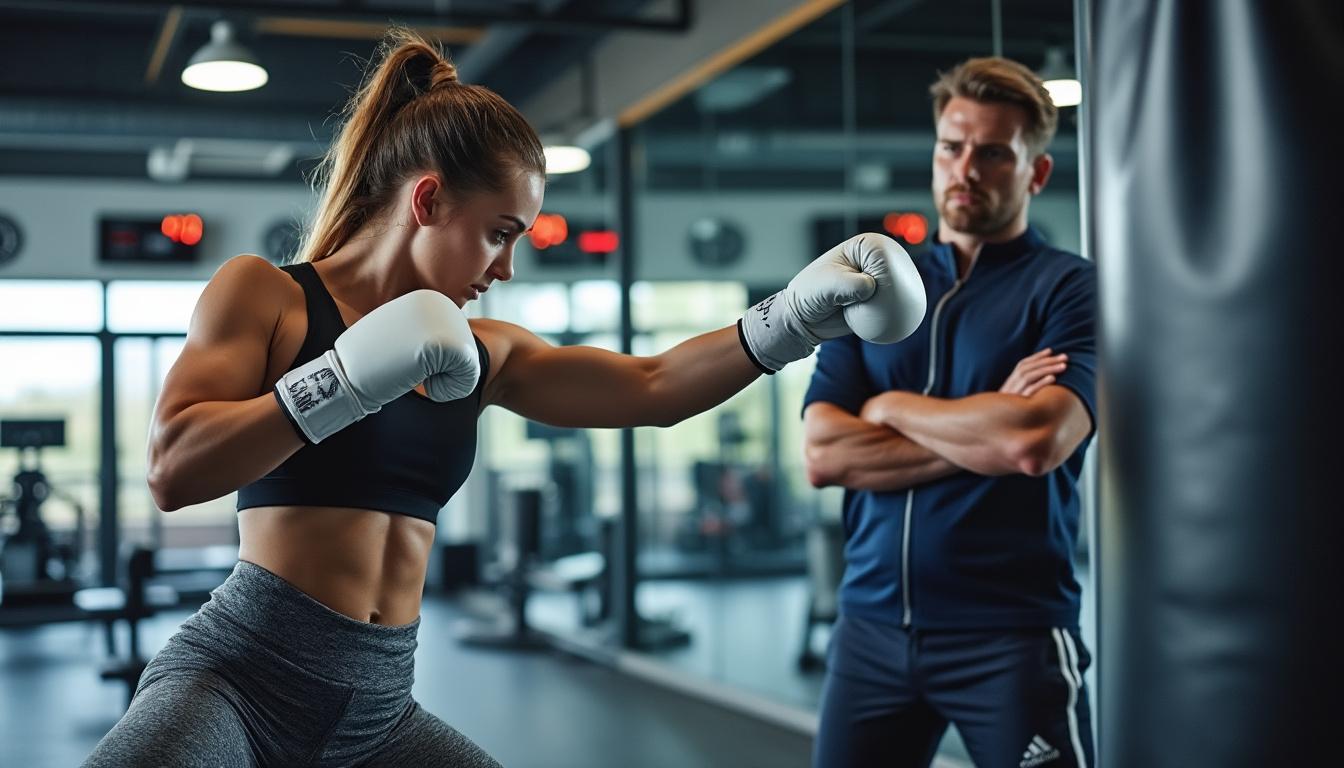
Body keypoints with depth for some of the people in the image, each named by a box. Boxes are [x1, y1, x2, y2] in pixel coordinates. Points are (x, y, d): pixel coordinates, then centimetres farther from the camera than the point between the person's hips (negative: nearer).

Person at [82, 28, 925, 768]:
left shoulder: (481, 354, 13)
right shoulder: (263, 294, -1)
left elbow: (652, 387, 8)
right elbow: (173, 471, -13)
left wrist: (800, 312, -2)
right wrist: (350, 379, -21)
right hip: (239, 670, -5)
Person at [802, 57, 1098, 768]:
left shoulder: (1070, 288, -2)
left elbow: (1037, 443, -19)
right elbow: (822, 455, -2)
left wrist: (892, 408, -5)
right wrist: (985, 429, -10)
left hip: (1011, 633, -4)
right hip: (871, 624, 4)